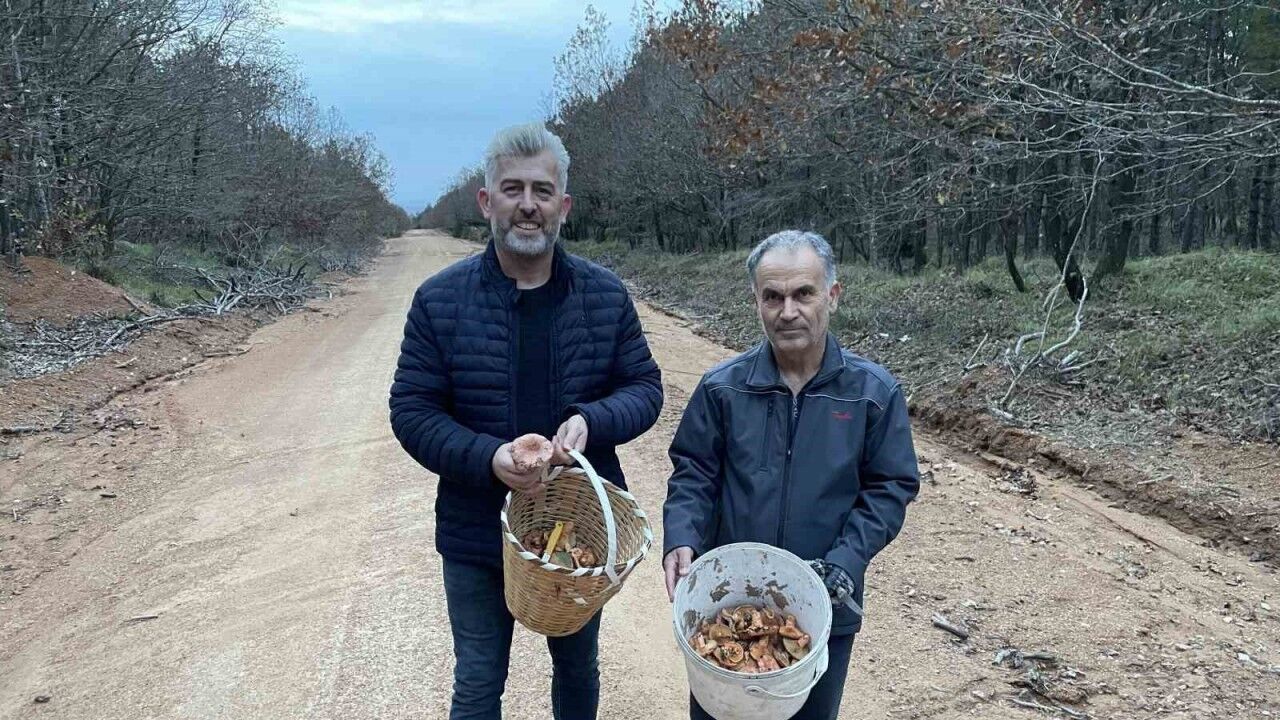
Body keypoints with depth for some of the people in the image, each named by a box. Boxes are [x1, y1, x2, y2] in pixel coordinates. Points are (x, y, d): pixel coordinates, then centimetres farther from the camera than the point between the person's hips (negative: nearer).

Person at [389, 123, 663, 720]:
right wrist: (488, 459, -25)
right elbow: (411, 410, -8)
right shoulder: (440, 300, -10)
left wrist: (592, 421, -23)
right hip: (477, 535, -1)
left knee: (577, 667, 24)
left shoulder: (605, 294, -5)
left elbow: (645, 386, 0)